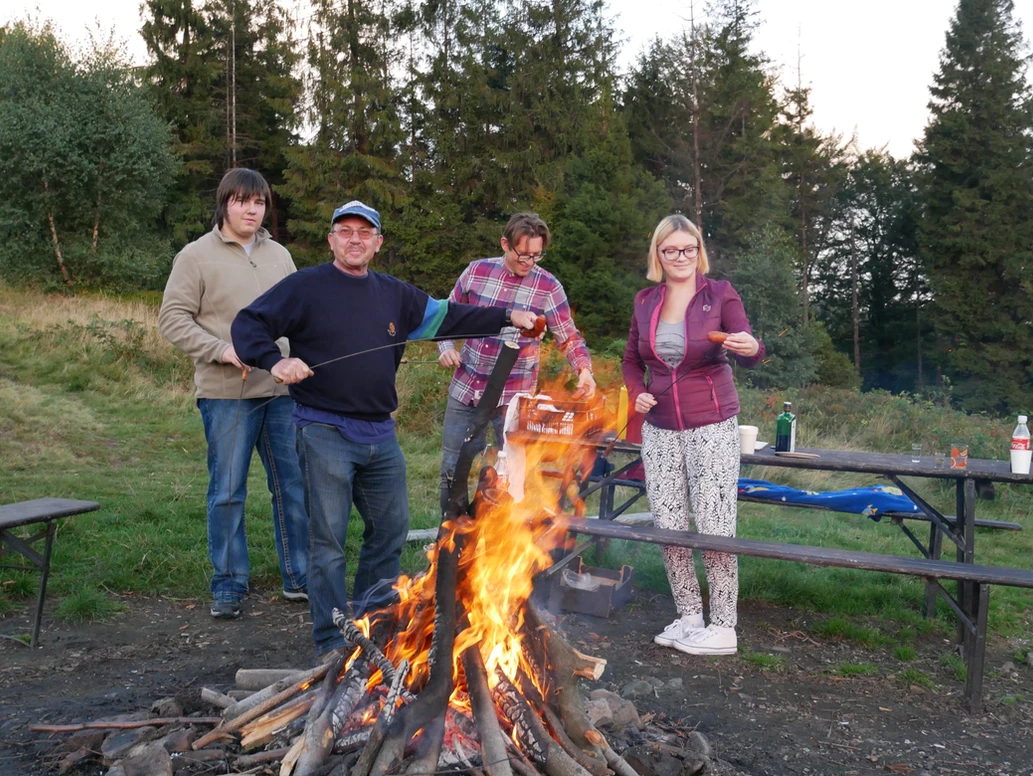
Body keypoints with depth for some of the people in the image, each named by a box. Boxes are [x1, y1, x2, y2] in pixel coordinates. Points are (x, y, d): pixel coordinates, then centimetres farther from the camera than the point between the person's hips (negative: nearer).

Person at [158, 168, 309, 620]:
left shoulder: (279, 256, 13)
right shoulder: (196, 256, -1)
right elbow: (173, 319, -5)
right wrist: (220, 350, -17)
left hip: (282, 392, 4)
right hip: (226, 395, -4)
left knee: (294, 488, 8)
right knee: (227, 493, 3)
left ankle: (300, 578, 21)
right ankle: (229, 586, 17)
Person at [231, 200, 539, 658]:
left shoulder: (395, 295, 12)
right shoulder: (305, 287, -4)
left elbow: (447, 316, 16)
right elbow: (249, 324, -4)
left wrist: (507, 317, 9)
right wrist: (274, 361, -23)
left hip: (381, 435, 6)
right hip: (325, 433, -6)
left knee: (391, 530, 15)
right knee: (328, 540, 0)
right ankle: (333, 642, 13)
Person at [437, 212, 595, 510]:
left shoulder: (548, 286, -8)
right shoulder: (476, 271, -1)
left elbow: (569, 337, -1)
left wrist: (584, 369, -19)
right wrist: (446, 347, -4)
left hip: (513, 395, -2)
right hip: (465, 387, 3)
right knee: (451, 470, 11)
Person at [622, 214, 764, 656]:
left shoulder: (719, 294, -1)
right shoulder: (645, 302, 10)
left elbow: (745, 354, -10)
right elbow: (632, 360, 21)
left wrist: (751, 348, -34)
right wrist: (637, 393, 2)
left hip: (712, 425, -4)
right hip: (660, 427, 4)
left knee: (714, 526, -5)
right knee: (668, 527, 6)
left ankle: (722, 628, 8)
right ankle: (688, 617, 22)